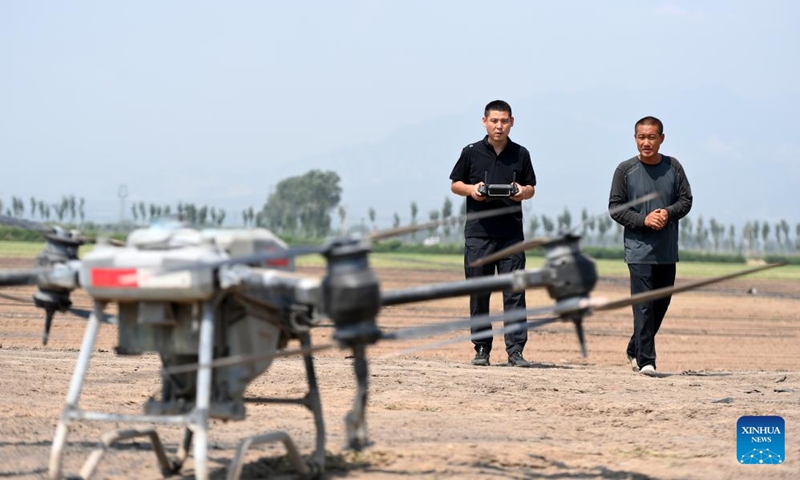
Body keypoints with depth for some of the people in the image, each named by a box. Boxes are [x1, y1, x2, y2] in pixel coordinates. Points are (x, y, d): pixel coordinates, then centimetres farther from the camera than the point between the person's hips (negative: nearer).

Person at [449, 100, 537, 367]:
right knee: (479, 293, 3)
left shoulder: (520, 154, 8)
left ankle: (515, 350, -2)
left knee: (514, 292, -3)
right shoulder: (471, 153, 4)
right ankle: (481, 349, 10)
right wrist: (471, 190, -9)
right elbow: (455, 184, 12)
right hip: (478, 232, 0)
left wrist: (523, 192, -7)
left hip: (511, 233, 0)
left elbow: (531, 188, 15)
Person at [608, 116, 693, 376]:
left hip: (667, 250, 4)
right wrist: (643, 220, -15)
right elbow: (615, 207, -1)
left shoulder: (673, 167, 5)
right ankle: (645, 360, -10)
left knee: (661, 304, 11)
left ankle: (634, 350, 29)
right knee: (643, 306, -11)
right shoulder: (625, 170, -2)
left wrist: (668, 213, -13)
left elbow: (686, 200, 8)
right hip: (639, 249, -4)